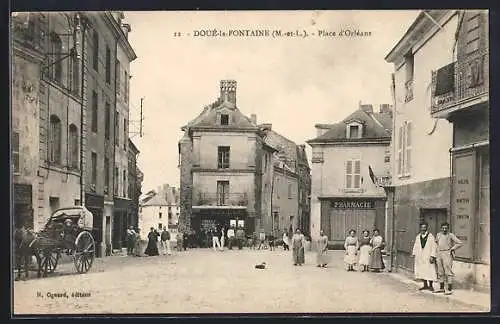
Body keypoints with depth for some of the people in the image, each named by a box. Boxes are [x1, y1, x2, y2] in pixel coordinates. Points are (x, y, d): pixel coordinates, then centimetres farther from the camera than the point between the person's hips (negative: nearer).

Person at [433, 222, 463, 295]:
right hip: (439, 254, 6)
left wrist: (452, 249, -7)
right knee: (440, 272, 11)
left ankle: (449, 289, -7)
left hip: (447, 254, -6)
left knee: (448, 272, -7)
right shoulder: (438, 235, 11)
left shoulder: (451, 235, -6)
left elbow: (460, 243, -7)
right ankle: (441, 288, 20)